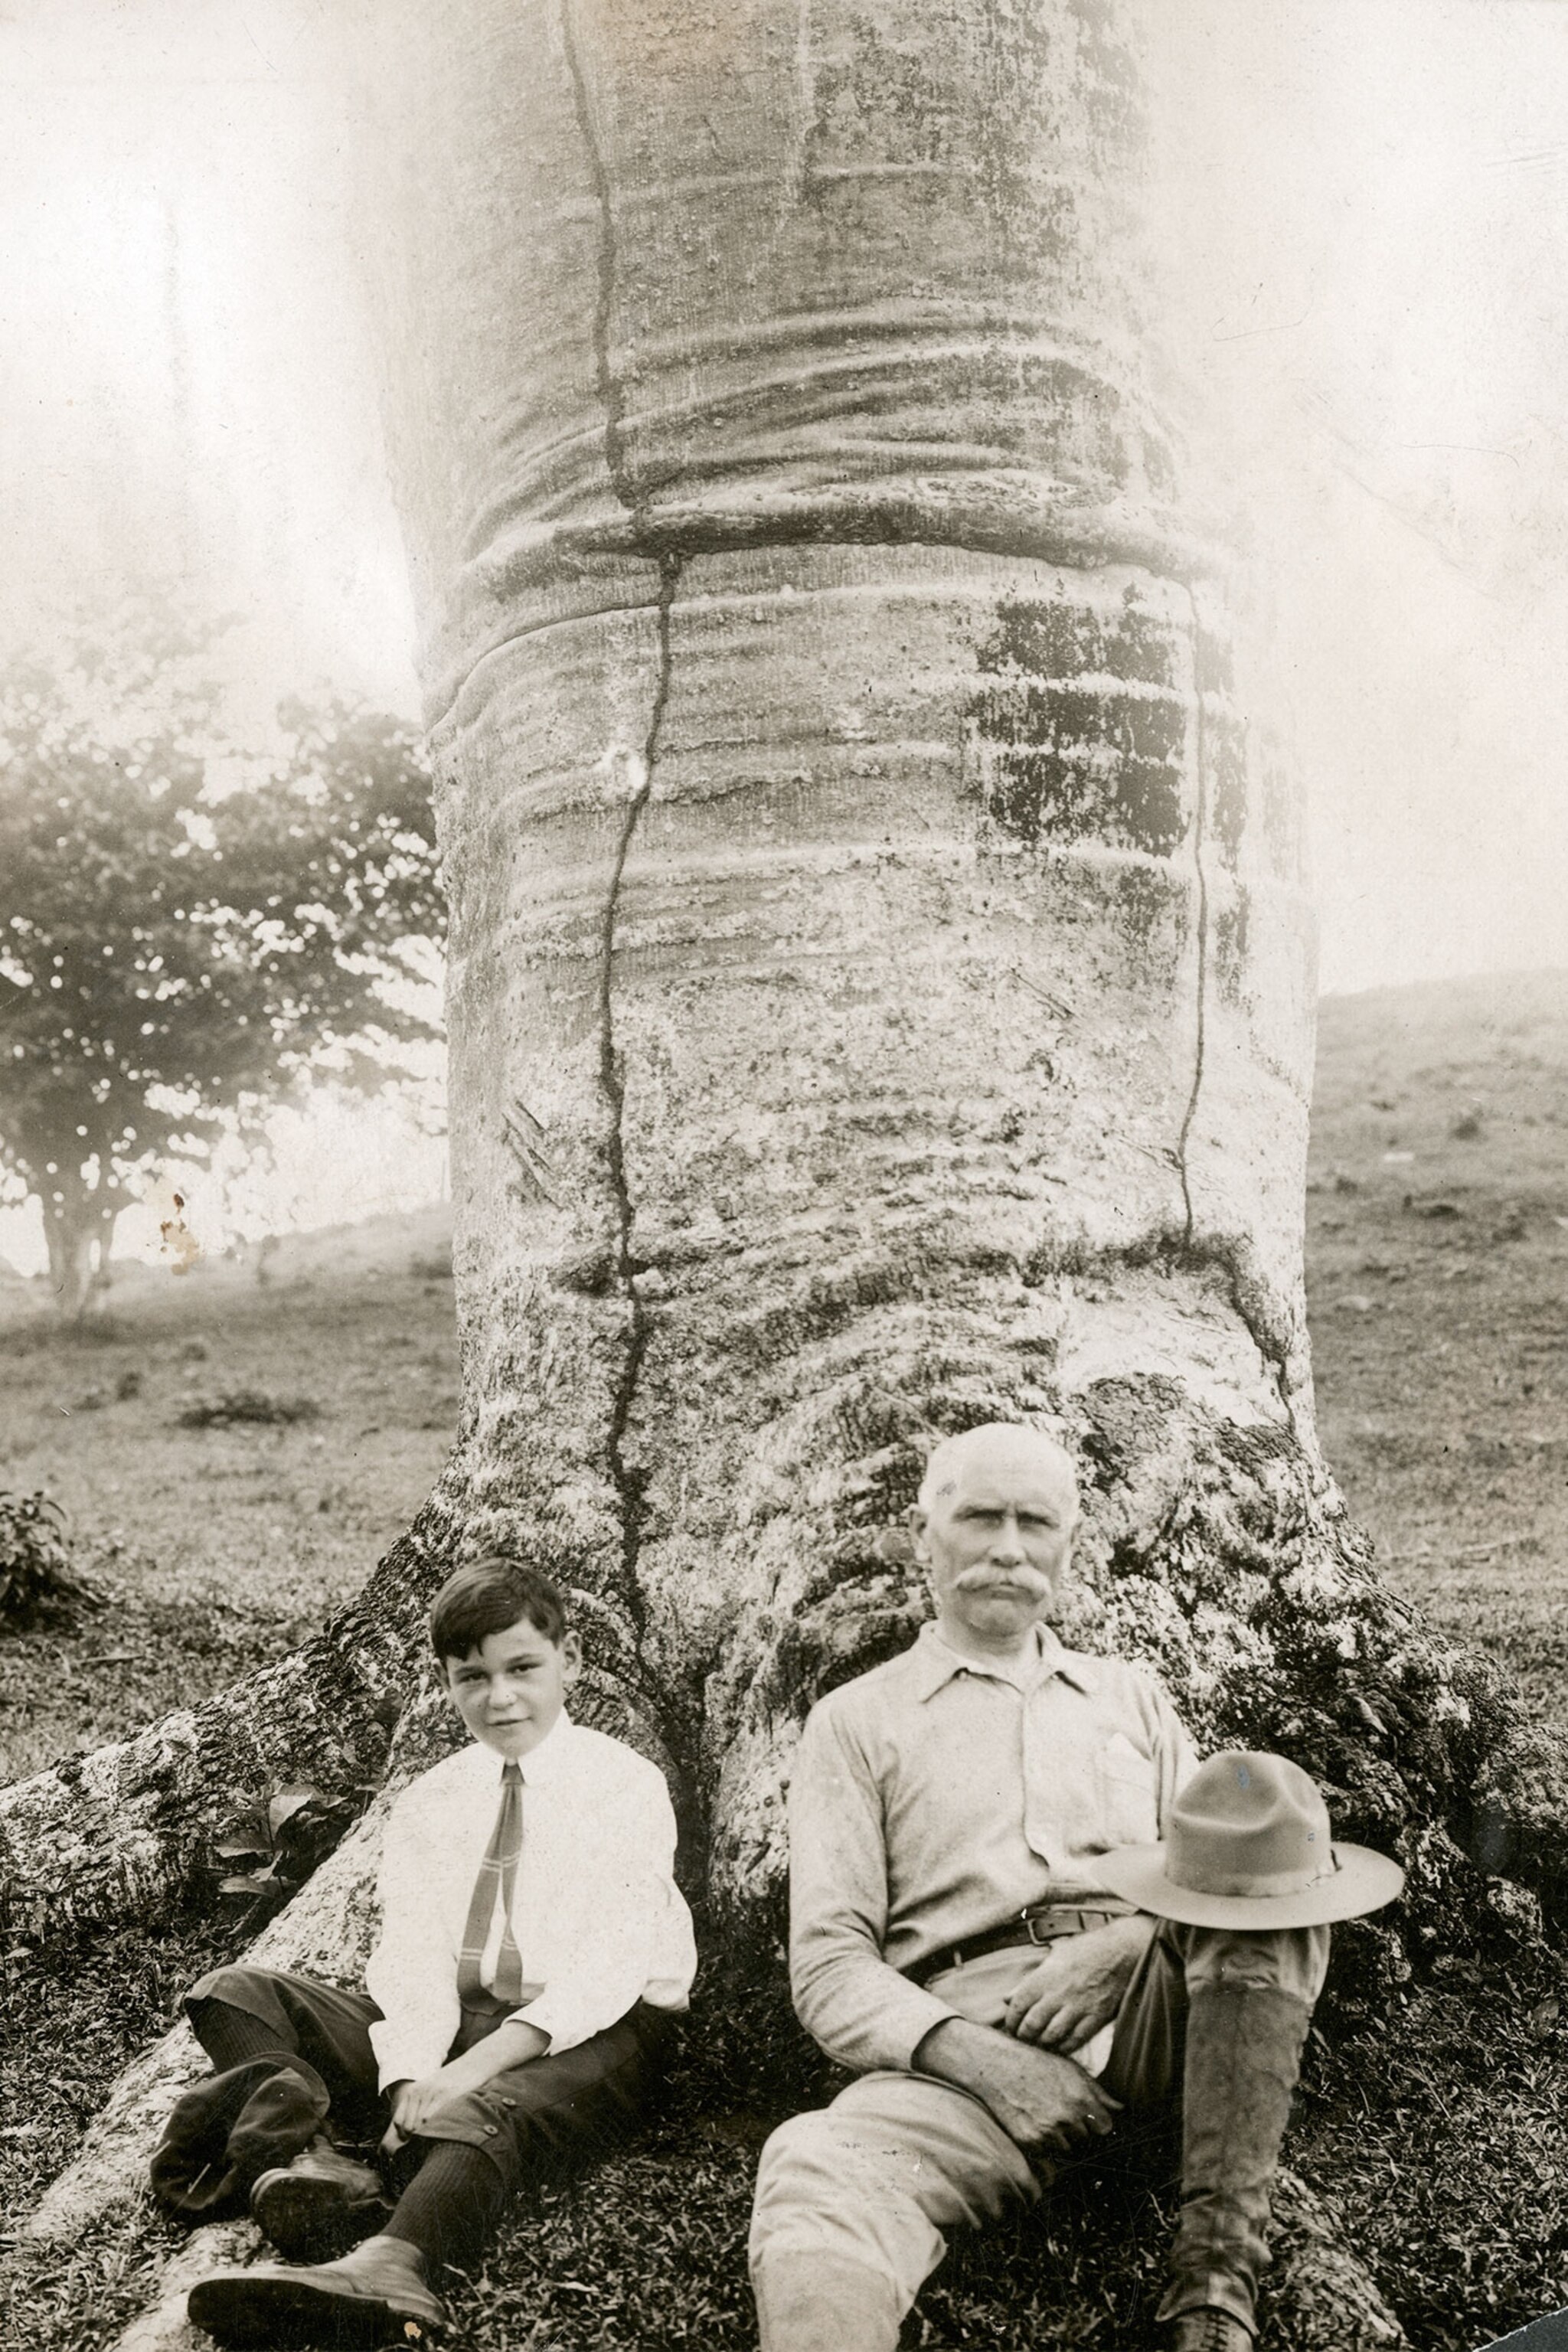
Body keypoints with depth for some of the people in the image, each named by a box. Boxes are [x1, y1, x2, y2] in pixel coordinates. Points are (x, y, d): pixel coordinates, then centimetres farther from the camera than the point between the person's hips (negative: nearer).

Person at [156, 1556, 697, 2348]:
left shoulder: (628, 1787, -1)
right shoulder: (424, 1806, 15)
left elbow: (608, 1968, -13)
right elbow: (414, 1959, 0)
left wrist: (474, 2066, -25)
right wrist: (410, 2078, -21)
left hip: (586, 2036, -6)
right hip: (450, 2023, 6)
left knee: (477, 2114, -39)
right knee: (233, 1994, -8)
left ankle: (392, 2268, -64)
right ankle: (300, 2158, -34)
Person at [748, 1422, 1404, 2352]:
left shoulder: (1130, 1695, 26)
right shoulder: (858, 1720, 16)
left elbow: (1217, 1871, 16)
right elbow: (830, 1968, 6)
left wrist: (1131, 1939, -7)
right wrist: (968, 2054, -14)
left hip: (1150, 2013, 4)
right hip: (968, 2027, -3)